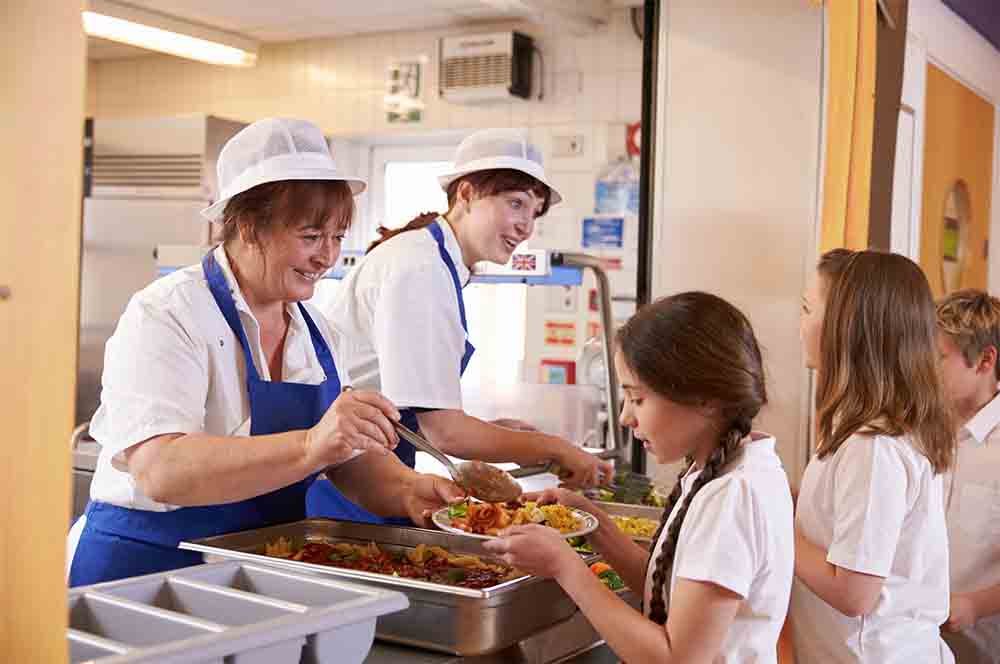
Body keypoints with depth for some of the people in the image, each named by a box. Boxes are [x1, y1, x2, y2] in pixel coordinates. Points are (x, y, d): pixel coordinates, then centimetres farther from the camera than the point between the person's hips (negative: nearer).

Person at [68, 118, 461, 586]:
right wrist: (311, 446, -37)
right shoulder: (166, 315, -13)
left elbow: (353, 460, 11)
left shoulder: (313, 329, 9)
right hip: (149, 568, -5)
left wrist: (407, 492, -10)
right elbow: (159, 472, -27)